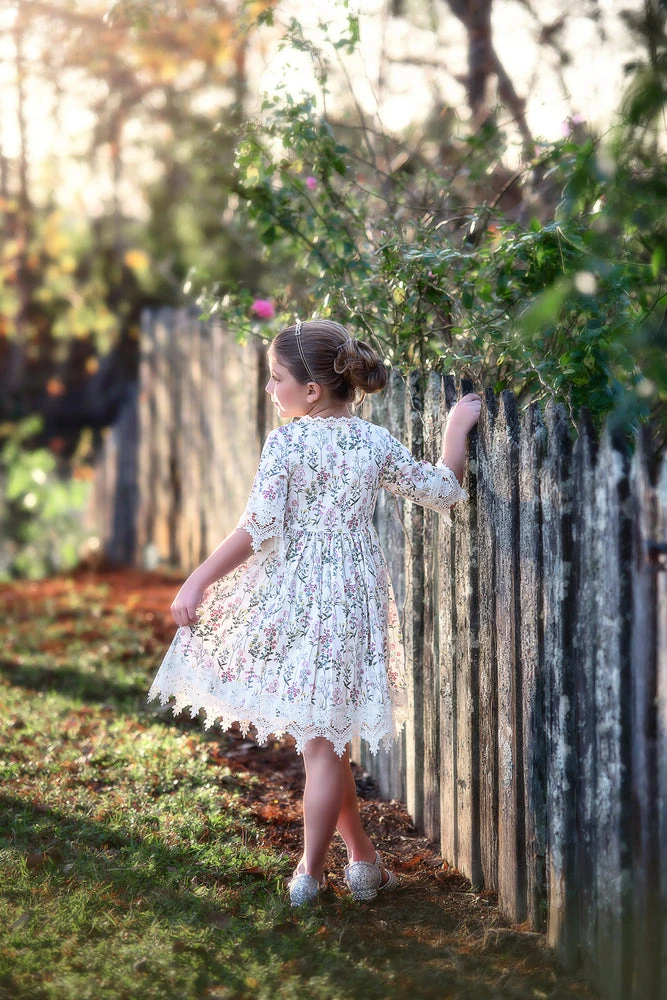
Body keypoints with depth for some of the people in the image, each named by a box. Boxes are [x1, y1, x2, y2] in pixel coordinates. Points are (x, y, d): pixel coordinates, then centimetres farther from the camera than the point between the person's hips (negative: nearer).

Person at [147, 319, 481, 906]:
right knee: (328, 736, 8)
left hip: (293, 596, -3)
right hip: (356, 595, 3)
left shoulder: (288, 441, -9)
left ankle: (363, 858, 15)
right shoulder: (377, 442, 4)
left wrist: (199, 581, -10)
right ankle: (310, 871, 12)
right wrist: (457, 427, 26)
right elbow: (441, 491, 13)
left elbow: (259, 527, -15)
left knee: (322, 736, 8)